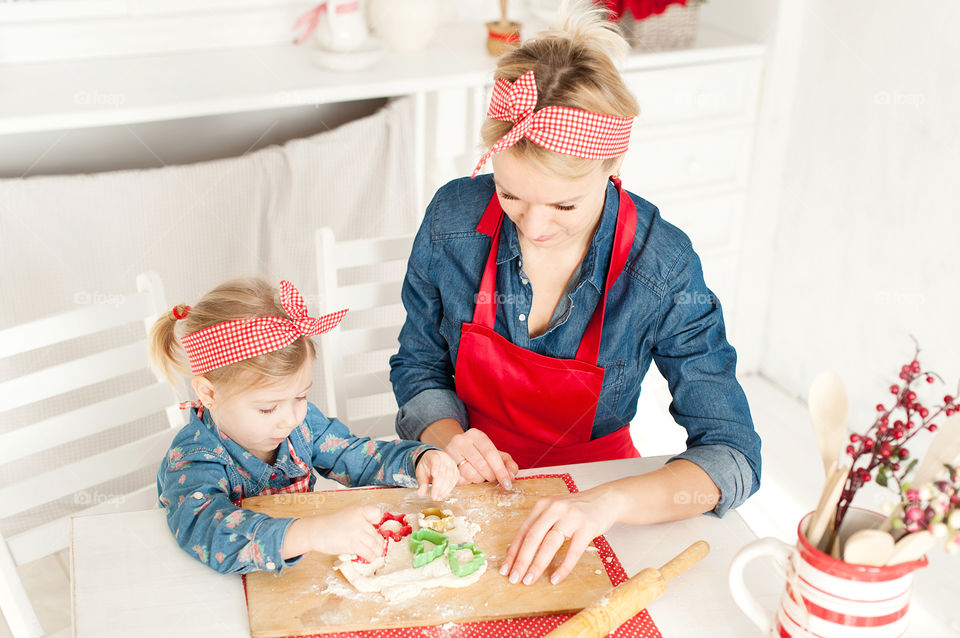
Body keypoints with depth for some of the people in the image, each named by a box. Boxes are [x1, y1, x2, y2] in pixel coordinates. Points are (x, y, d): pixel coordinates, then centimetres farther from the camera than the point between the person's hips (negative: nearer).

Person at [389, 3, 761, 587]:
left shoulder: (661, 268, -20)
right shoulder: (454, 220, -14)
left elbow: (732, 456, -20)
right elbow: (419, 368, 2)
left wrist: (610, 501, -38)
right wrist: (447, 437, -20)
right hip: (470, 480, -1)